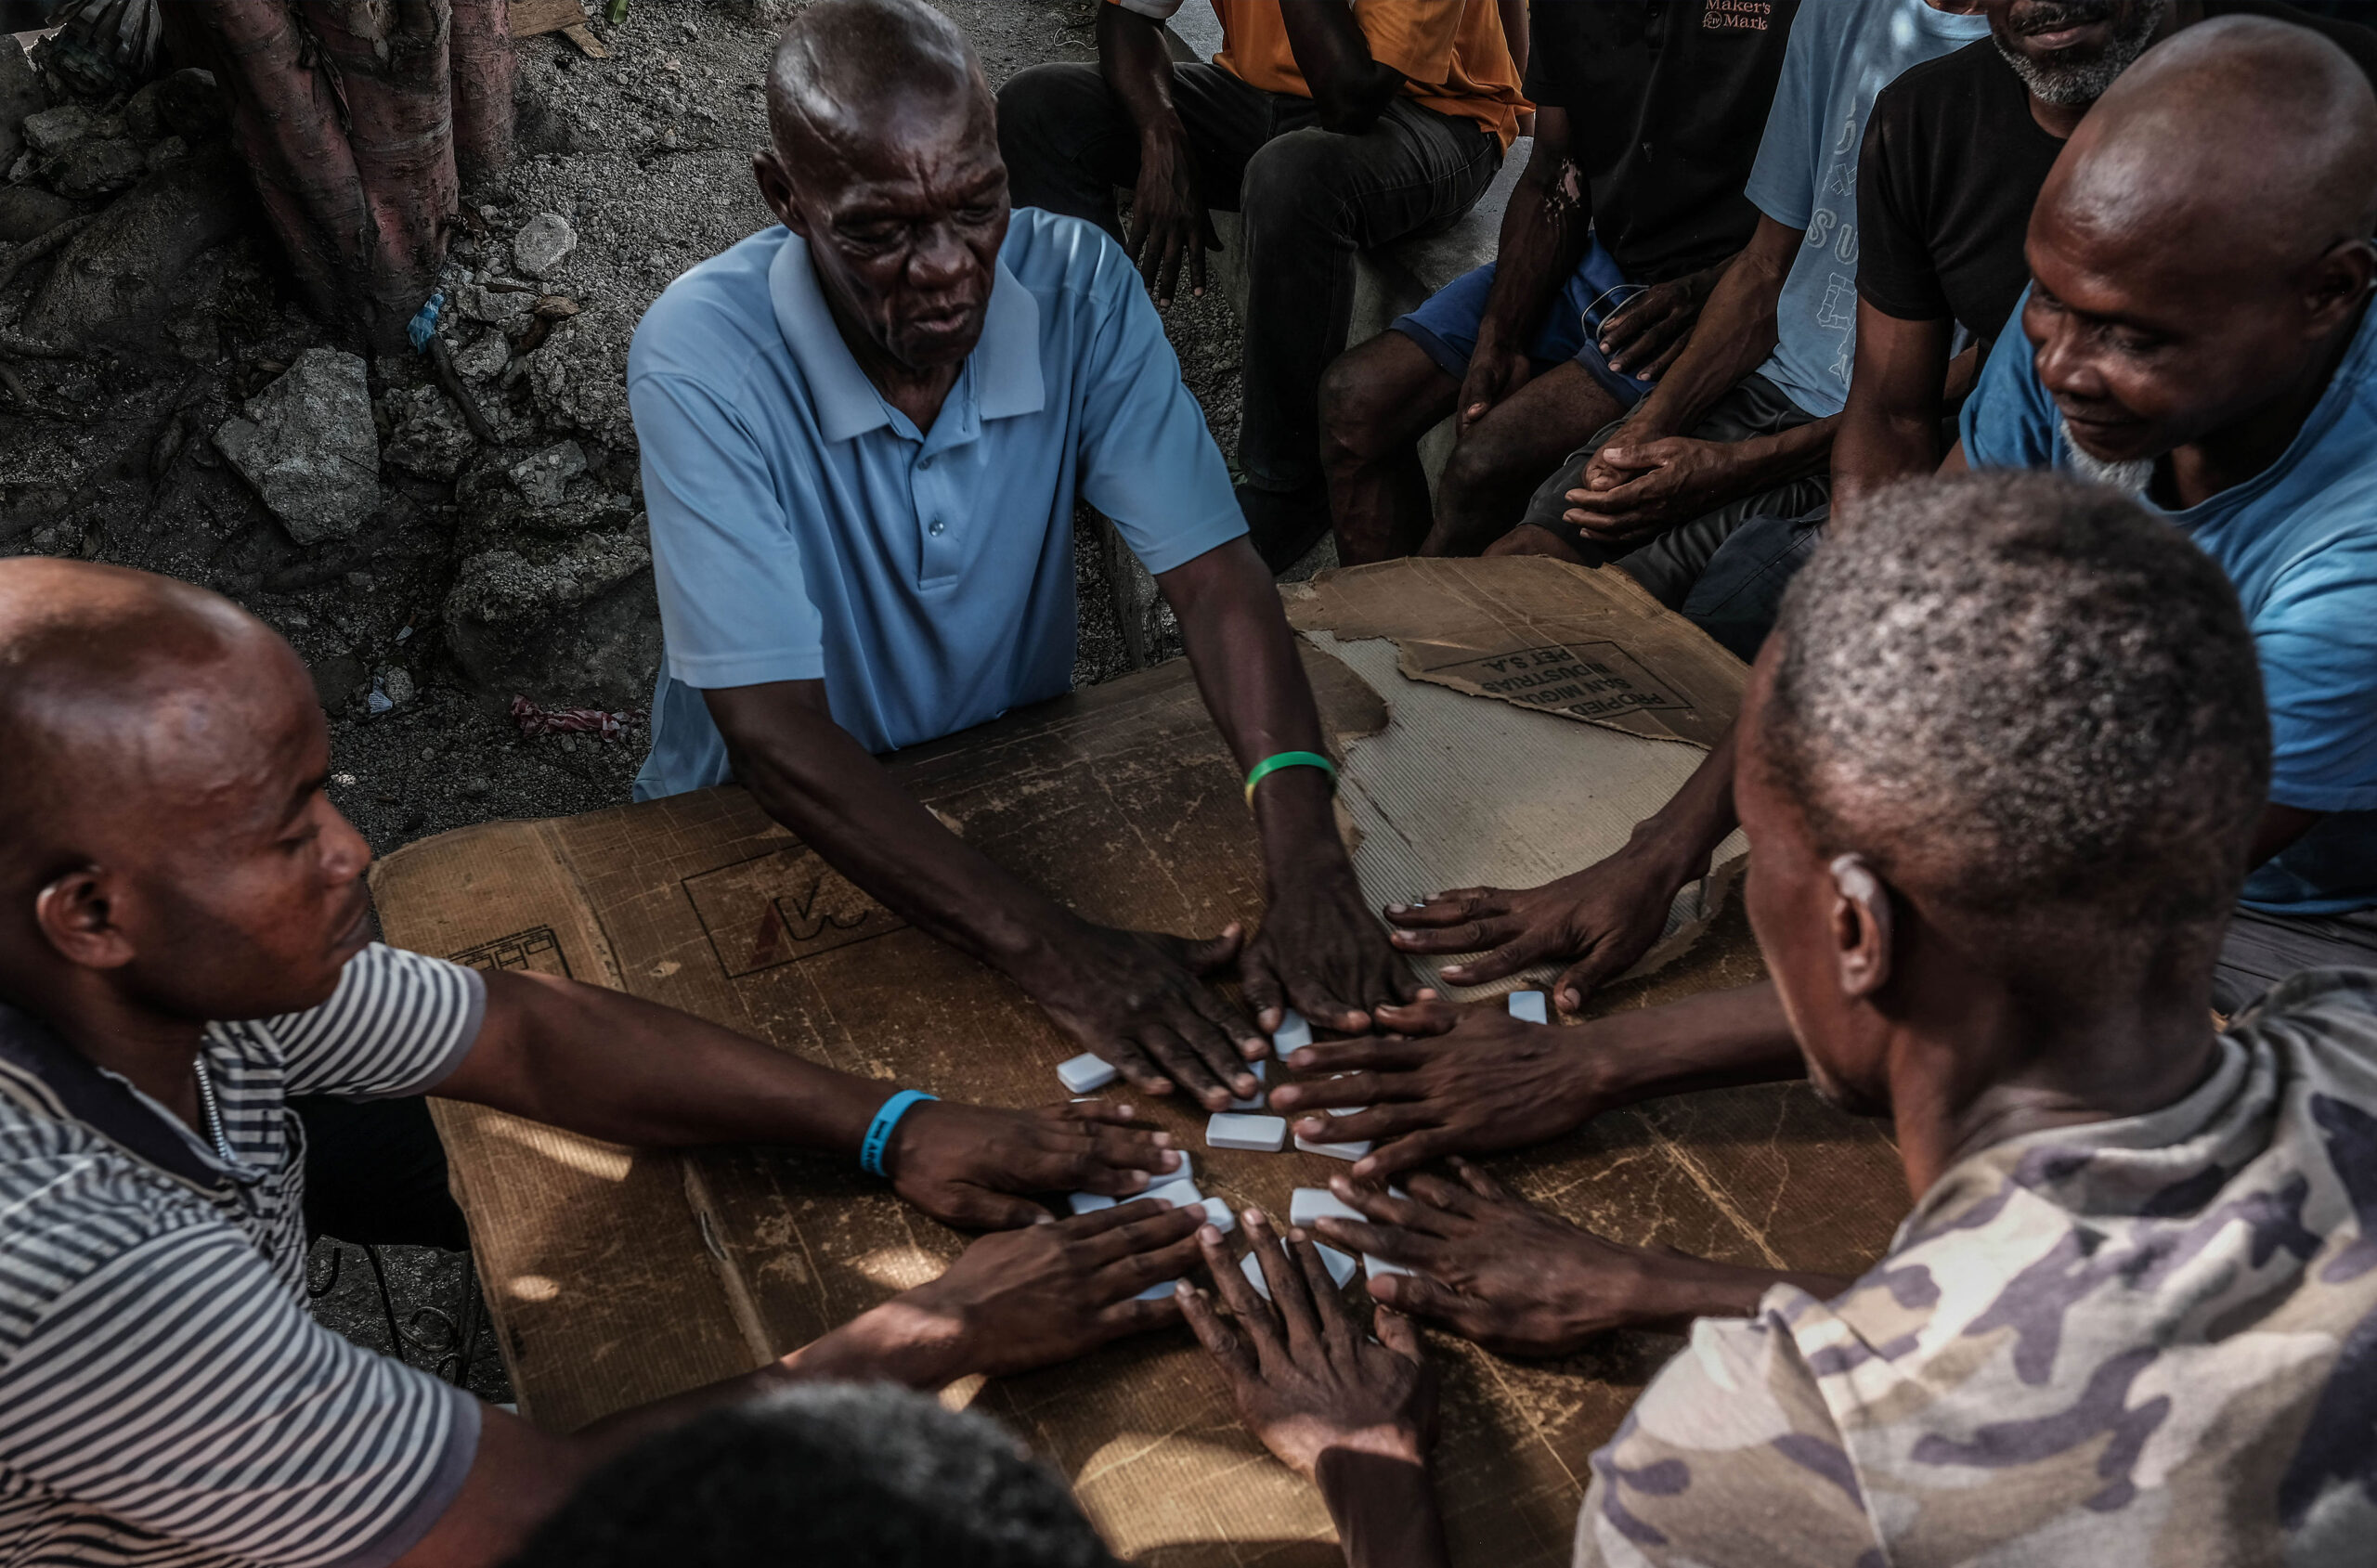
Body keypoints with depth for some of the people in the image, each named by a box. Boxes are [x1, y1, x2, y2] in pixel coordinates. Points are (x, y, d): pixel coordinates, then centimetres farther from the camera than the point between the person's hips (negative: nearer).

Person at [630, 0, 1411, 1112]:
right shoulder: (702, 354, -24)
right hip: (773, 836, -2)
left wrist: (1309, 864, -36)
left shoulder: (1076, 283, -13)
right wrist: (1054, 950, -41)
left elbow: (1214, 574, -19)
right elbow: (772, 730, -30)